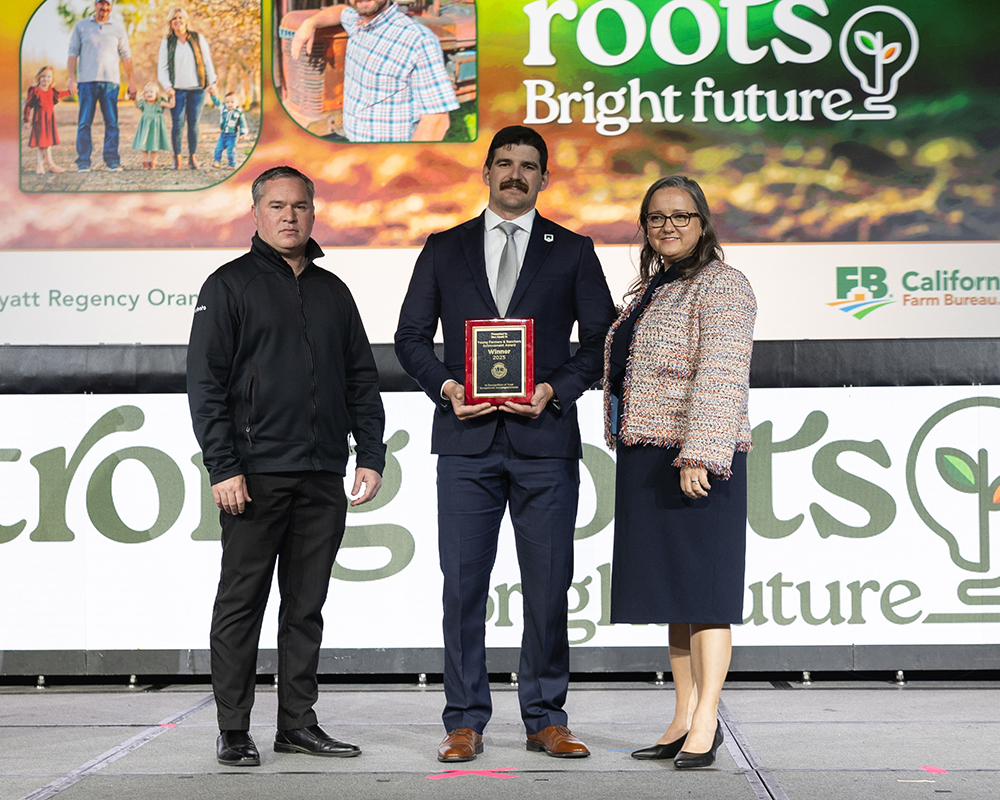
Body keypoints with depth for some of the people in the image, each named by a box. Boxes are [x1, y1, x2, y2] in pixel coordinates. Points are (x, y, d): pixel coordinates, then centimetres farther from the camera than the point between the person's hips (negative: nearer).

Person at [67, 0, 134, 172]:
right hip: (87, 81, -1)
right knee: (84, 123, -4)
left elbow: (126, 56, 13)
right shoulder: (81, 26, 10)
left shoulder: (118, 26, 13)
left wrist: (130, 83, 8)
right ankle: (83, 163, -2)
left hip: (111, 81, 1)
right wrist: (71, 78, -5)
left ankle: (112, 161, 2)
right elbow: (73, 53, 7)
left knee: (112, 123, -2)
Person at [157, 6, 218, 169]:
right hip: (177, 89, 0)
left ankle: (193, 156, 11)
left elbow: (207, 62, 11)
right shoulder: (167, 43, 9)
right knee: (177, 124, -7)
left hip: (196, 89, 0)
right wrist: (167, 86, -8)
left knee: (194, 124, 0)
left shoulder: (198, 39, 9)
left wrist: (212, 82, 1)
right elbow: (162, 67, 6)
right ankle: (177, 157, 2)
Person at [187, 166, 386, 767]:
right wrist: (223, 468, -12)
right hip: (254, 475, -4)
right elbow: (206, 383, -4)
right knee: (242, 604, 1)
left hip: (323, 479, 4)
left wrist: (371, 457, 7)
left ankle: (299, 723, 15)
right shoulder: (229, 286, 2)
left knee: (307, 606, 8)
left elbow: (362, 379, 17)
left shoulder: (333, 291, 16)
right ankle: (234, 731, 7)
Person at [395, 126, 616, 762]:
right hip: (466, 437, 1)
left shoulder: (573, 251, 10)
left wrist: (555, 390, -9)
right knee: (463, 586, 1)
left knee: (549, 586, 1)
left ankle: (546, 720, 11)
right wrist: (445, 386, -7)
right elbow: (411, 335, 11)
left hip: (545, 437, -1)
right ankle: (466, 723, 8)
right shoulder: (444, 249, 13)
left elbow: (601, 339, 7)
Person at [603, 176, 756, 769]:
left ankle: (706, 721, -3)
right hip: (646, 458, 9)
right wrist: (629, 450, 19)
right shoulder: (653, 287, 20)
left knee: (701, 587, -6)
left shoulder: (720, 286, -7)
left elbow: (720, 379, -17)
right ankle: (684, 717, 16)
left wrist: (699, 455, -24)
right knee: (672, 589, 10)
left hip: (696, 459, -9)